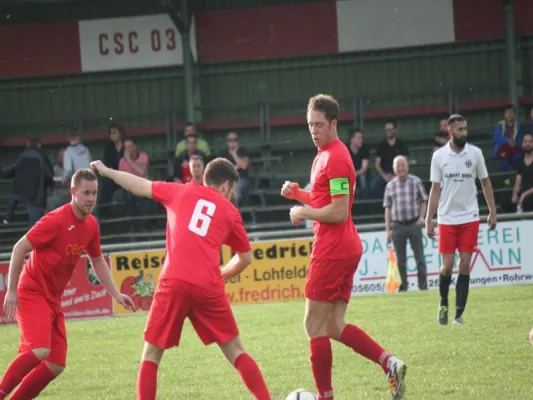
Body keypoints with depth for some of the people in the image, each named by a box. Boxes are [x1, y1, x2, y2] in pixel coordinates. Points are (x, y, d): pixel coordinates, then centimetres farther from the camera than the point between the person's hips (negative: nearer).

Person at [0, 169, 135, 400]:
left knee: (56, 365, 1)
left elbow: (97, 261, 21)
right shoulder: (56, 221, -18)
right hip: (32, 292, -8)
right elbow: (19, 248, -16)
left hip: (53, 298, 8)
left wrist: (116, 294, 14)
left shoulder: (91, 225, 5)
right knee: (39, 351, -27)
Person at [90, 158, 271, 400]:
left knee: (151, 353, 9)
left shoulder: (181, 192, 16)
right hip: (209, 287, 1)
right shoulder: (230, 211, 17)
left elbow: (141, 186, 24)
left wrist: (106, 171, 39)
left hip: (175, 282, -1)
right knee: (235, 352, 14)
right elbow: (245, 258, 23)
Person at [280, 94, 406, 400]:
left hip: (332, 249, -10)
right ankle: (390, 363, -2)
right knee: (335, 327, 8)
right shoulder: (325, 155, 17)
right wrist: (298, 194, 11)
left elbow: (338, 212, -20)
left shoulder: (335, 158, -15)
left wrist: (303, 212, -9)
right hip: (347, 248, 10)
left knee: (315, 325, -3)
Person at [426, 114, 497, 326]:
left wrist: (492, 211, 2)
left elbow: (485, 183, 8)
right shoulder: (439, 156, -1)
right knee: (447, 265, -2)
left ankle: (459, 314, 2)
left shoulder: (475, 153, 0)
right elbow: (435, 190, 2)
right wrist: (428, 220, -1)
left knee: (465, 264, -3)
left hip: (469, 218, 1)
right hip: (447, 219, -1)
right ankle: (443, 303, 24)